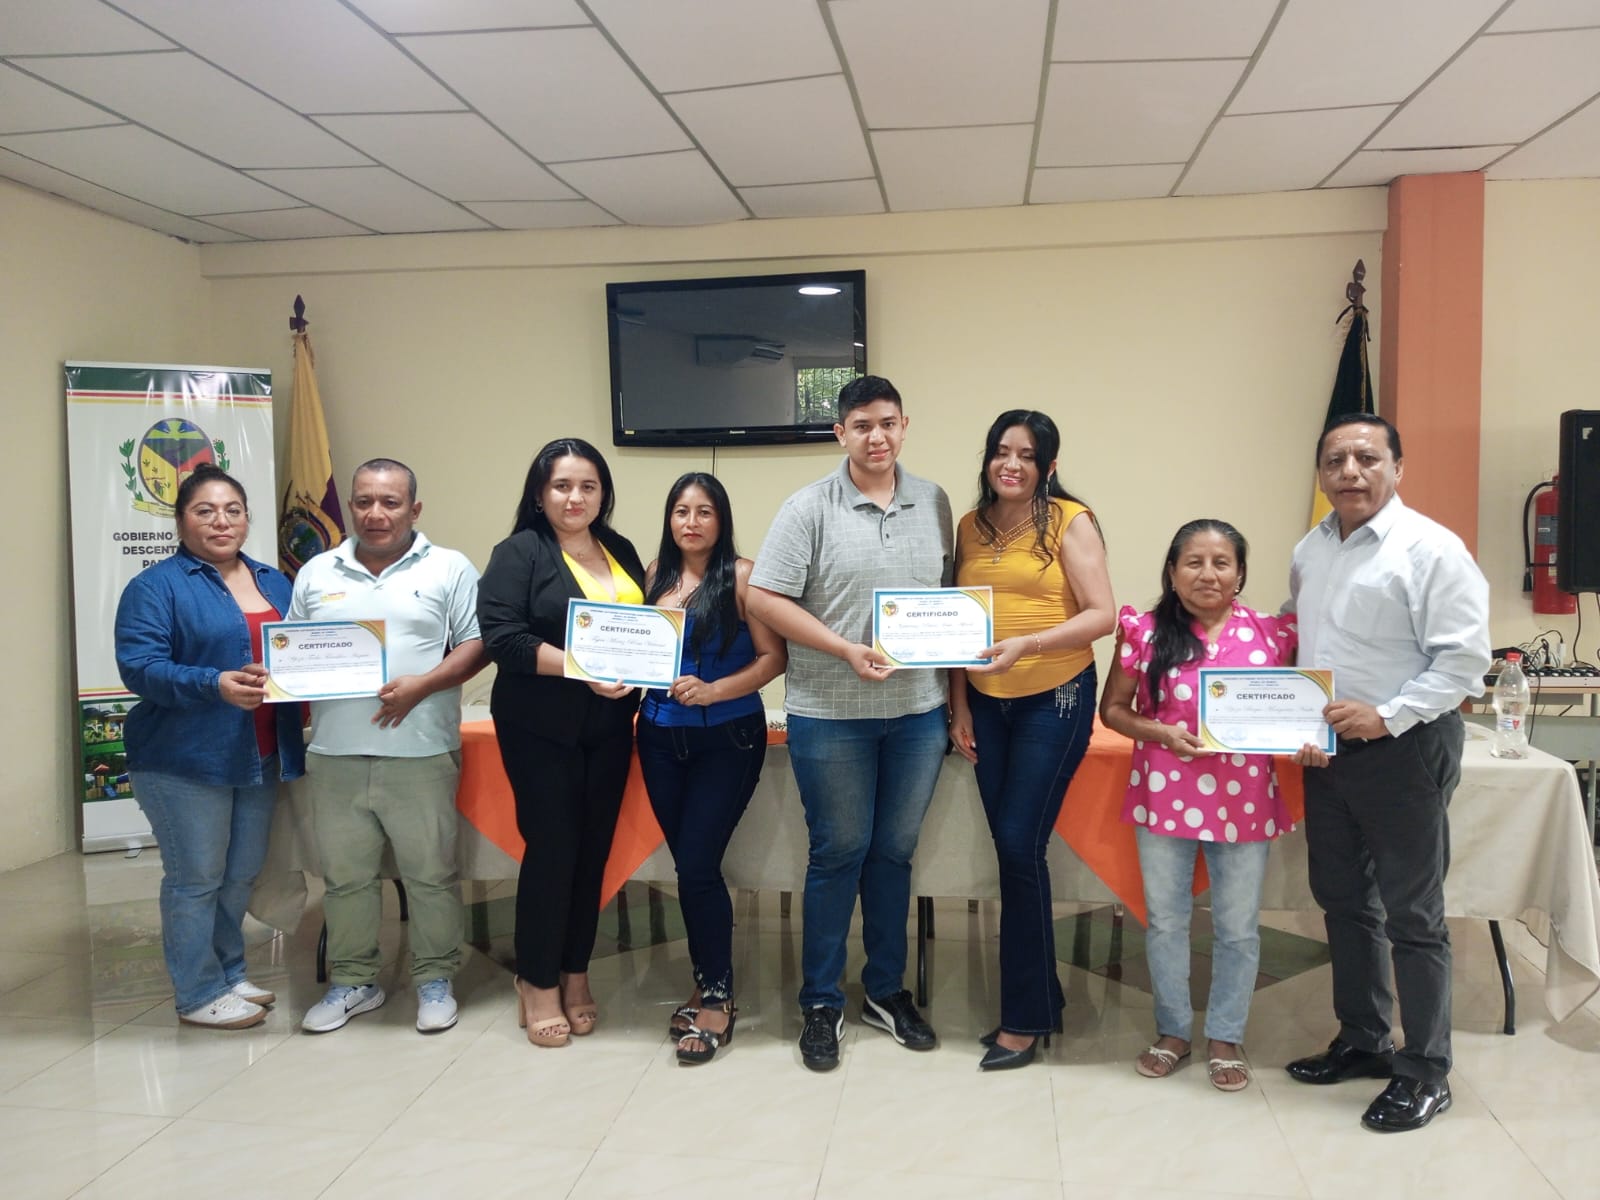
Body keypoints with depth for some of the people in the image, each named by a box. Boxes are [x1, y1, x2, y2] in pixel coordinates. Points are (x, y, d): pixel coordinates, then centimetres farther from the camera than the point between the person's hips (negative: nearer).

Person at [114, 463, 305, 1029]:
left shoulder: (274, 583, 13)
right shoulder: (156, 587, -7)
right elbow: (140, 666, -17)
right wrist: (215, 685, -30)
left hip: (259, 758, 6)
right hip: (184, 760, -6)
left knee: (241, 875, 15)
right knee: (196, 878, 2)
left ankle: (229, 974, 30)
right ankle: (199, 995, 15)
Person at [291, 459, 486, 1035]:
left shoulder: (449, 569, 1)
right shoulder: (317, 573, 13)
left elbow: (477, 644, -4)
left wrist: (422, 685, -16)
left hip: (420, 753, -3)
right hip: (336, 754, 4)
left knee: (430, 873, 5)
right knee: (344, 874, 12)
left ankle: (435, 979, 21)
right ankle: (353, 981, 27)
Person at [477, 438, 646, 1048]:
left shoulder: (621, 552, 13)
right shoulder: (519, 553, -4)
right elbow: (502, 637, -14)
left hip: (609, 726, 5)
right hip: (541, 728, -5)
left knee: (593, 850, 8)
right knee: (551, 849, -1)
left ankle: (576, 975, 22)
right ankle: (538, 984, 15)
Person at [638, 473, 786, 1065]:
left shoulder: (741, 575, -8)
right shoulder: (656, 575, 8)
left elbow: (773, 657, -11)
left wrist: (714, 691, -21)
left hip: (727, 739, -5)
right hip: (661, 736, 5)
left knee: (698, 866, -6)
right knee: (688, 866, 11)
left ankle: (717, 999, 10)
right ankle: (708, 985, 27)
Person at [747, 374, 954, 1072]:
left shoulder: (934, 503, 6)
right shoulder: (811, 508, -6)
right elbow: (764, 599, -11)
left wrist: (956, 695, 4)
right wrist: (846, 650, -17)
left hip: (919, 712, 4)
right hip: (831, 716, -3)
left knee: (894, 852, 14)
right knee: (838, 854, 6)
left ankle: (886, 991, 30)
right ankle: (821, 1004, 22)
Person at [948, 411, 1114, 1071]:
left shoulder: (1070, 522, -6)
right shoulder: (971, 528, 9)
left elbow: (1102, 615, -12)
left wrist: (1026, 644, -24)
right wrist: (959, 705, 6)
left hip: (1054, 700, -5)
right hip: (986, 704, 5)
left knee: (1020, 848, -6)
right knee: (1012, 851, 9)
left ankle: (1024, 1018, 9)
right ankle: (1041, 997, 25)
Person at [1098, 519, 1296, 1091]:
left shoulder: (1270, 634, -2)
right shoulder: (1146, 632, -5)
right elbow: (1113, 708, 1)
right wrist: (1160, 733, -15)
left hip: (1244, 799, 1)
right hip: (1165, 795, 0)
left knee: (1238, 927, 12)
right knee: (1165, 920, 14)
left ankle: (1225, 1037, 31)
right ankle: (1172, 1030, 33)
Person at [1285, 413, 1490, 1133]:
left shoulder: (1430, 549, -13)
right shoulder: (1309, 552, 8)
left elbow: (1464, 659, -16)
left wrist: (1387, 716, -21)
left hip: (1403, 748, -7)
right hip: (1325, 749, 7)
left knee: (1411, 915, 3)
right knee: (1343, 900, 17)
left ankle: (1425, 1072, 18)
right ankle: (1361, 1041, 34)